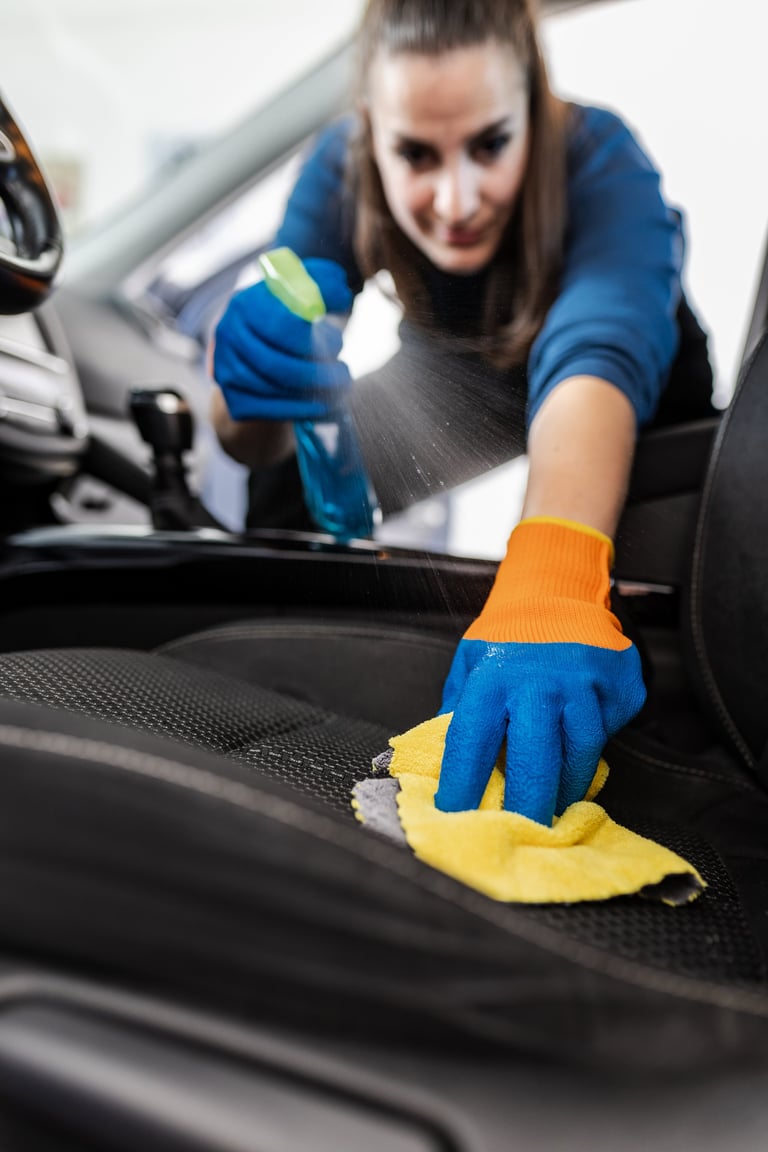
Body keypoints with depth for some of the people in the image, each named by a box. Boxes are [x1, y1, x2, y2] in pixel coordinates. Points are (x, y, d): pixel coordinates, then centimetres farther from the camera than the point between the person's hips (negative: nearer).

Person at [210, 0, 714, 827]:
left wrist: (550, 581, -73)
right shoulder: (343, 168, -25)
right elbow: (251, 442, -27)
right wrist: (251, 391, -52)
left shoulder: (600, 161, -34)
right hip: (456, 408, 3)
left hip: (639, 433, -2)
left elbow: (597, 356, -55)